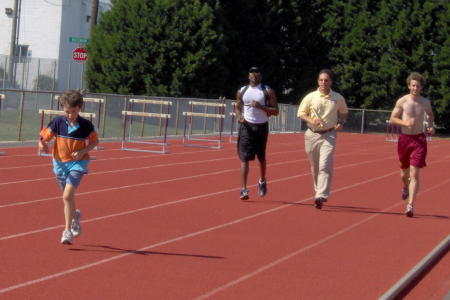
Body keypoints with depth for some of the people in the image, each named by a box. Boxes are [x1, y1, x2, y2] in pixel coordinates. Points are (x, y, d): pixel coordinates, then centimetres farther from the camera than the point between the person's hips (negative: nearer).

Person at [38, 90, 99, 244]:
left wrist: (83, 151, -15)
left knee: (67, 196, -18)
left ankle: (67, 230, -11)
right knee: (68, 196, 18)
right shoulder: (57, 122, -10)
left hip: (77, 163, -3)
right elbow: (44, 136, -5)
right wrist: (42, 144, -28)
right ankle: (75, 215, 50)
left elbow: (94, 141, 1)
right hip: (60, 162, 3)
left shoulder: (86, 125, -13)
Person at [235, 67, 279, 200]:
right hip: (246, 126, 0)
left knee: (261, 157, 14)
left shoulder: (267, 91, -2)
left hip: (262, 127, 0)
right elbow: (237, 107, 17)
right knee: (244, 157, -11)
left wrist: (261, 107, -20)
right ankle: (243, 189, -15)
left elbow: (275, 111, -5)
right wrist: (239, 116, -5)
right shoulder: (242, 91, 5)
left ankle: (262, 181, 41)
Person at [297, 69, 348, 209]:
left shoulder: (338, 98, 2)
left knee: (325, 165, -17)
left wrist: (341, 123, 0)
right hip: (312, 135, 2)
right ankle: (318, 191, 28)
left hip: (329, 136, -2)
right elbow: (300, 113, 6)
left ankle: (321, 196, -21)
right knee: (314, 167, 9)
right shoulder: (310, 97, 0)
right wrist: (310, 120, -13)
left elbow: (344, 112, 19)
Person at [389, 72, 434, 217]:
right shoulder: (402, 101, -5)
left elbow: (431, 114, 22)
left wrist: (431, 126, 4)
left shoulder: (425, 102, 1)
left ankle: (410, 205, -14)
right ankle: (405, 186, 52)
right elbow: (392, 118, 0)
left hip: (419, 140, -1)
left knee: (414, 174, -11)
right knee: (404, 172, 15)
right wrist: (405, 123, -17)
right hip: (404, 139, 1)